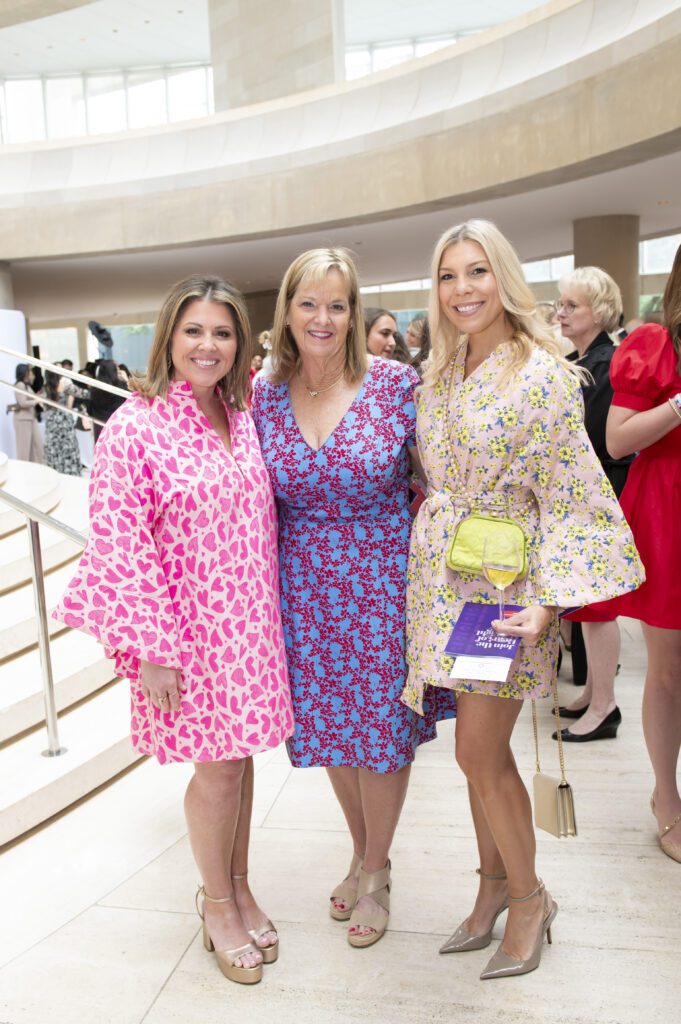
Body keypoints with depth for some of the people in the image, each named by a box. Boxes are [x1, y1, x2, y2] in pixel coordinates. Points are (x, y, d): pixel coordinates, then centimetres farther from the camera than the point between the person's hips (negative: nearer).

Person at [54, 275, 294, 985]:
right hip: (190, 627, -5)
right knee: (217, 765, 7)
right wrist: (151, 649, -15)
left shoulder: (244, 416, 5)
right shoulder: (134, 428, -13)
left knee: (240, 753, 16)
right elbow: (119, 546, -15)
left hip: (252, 623, 5)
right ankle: (217, 902, 33)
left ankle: (238, 885, 39)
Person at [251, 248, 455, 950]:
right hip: (306, 591, 3)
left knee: (382, 727, 9)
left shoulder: (395, 384, -9)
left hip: (383, 582, -3)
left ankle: (376, 872, 35)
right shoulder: (264, 397, 0)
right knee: (332, 727, 17)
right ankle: (362, 854, 44)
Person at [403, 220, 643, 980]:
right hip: (442, 578, 6)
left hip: (504, 583, -5)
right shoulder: (436, 377, 8)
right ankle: (494, 882, 35)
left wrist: (548, 602, -20)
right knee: (482, 750, 15)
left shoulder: (543, 375, -11)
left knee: (479, 753, -1)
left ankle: (527, 896, 25)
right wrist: (423, 552, 13)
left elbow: (569, 497, -12)